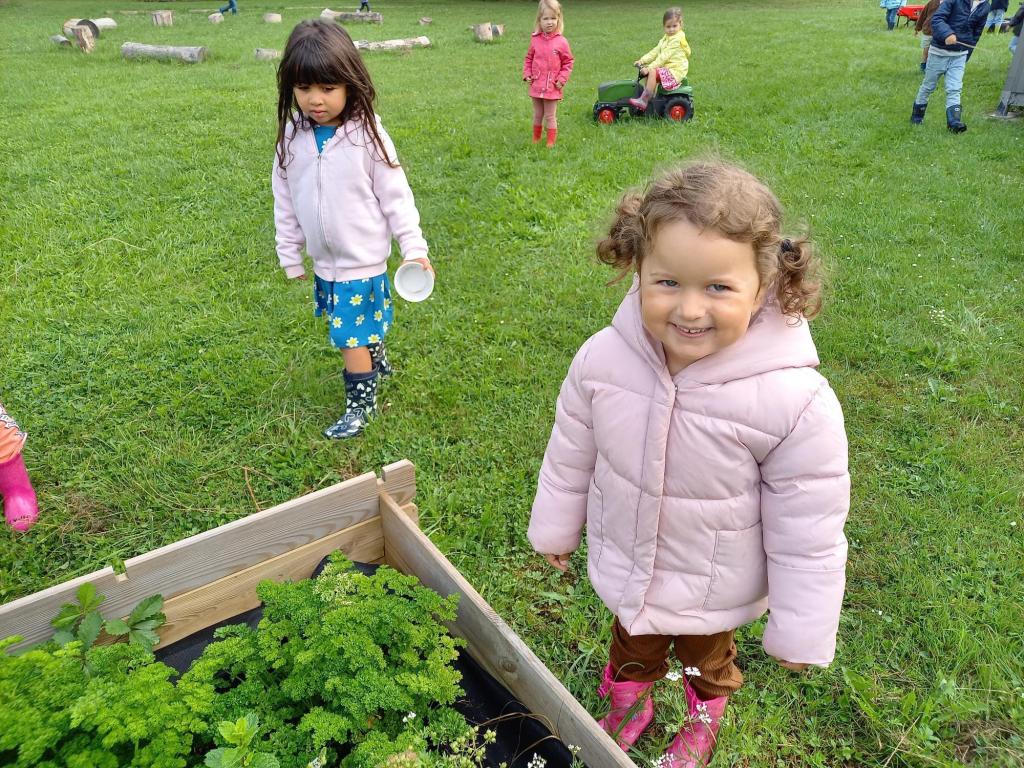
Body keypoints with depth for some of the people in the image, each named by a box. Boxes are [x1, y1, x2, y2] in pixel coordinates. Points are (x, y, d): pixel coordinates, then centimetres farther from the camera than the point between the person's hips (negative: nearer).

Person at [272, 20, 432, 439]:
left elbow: (395, 195, -11)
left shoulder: (367, 135, -16)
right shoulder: (292, 137, -5)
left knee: (351, 335, -2)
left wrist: (414, 247, -10)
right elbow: (284, 200, 4)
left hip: (362, 258, -5)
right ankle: (378, 363, 48)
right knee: (360, 324, 22)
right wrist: (290, 255, 8)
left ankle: (362, 402, 16)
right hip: (323, 259, 5)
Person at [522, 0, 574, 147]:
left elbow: (568, 62, -2)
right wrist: (527, 74, -1)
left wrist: (562, 79, -10)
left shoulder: (561, 42, -7)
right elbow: (528, 59, 11)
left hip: (552, 87, -3)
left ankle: (551, 143, 13)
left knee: (550, 116, 4)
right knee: (537, 115, 15)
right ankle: (535, 139, 30)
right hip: (536, 85, 3)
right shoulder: (535, 40, 1)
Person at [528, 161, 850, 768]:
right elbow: (571, 452, -7)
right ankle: (630, 703, 66)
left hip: (715, 592, -2)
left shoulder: (795, 400, -34)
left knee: (708, 662, 31)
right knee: (632, 647, 33)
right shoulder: (602, 359, -25)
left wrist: (801, 631, -11)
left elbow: (808, 533, -21)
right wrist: (555, 528, 7)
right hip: (622, 570, 2)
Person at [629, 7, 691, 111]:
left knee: (652, 72, -26)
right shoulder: (666, 39, 16)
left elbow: (664, 56, -23)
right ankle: (649, 95, 7)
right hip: (667, 68, 10)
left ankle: (643, 101, -27)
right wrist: (641, 61, 0)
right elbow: (655, 52, 12)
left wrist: (650, 67, -27)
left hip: (675, 70, -10)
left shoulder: (677, 40, -16)